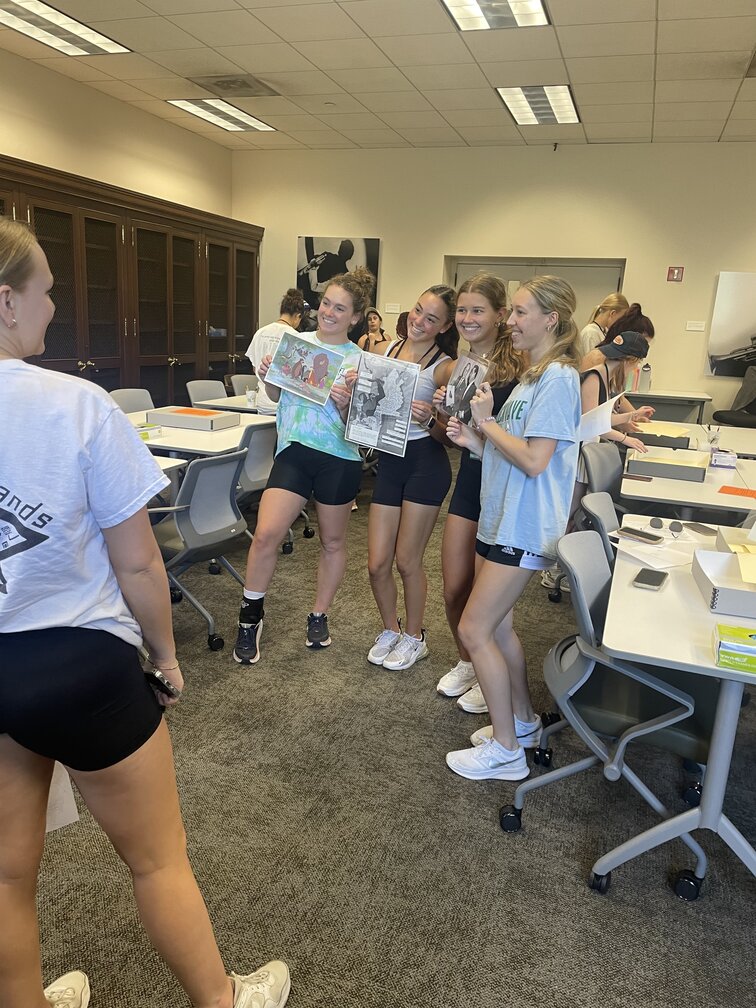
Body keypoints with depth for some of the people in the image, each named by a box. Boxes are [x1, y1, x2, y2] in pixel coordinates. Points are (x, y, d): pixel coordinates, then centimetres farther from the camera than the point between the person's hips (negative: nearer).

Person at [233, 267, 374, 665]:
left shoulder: (359, 361, -2)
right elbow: (276, 396, 15)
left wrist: (345, 403, -21)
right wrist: (268, 377, -5)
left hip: (339, 457, -1)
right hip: (294, 450, 1)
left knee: (333, 541, 12)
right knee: (266, 533, -12)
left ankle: (319, 616, 32)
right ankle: (250, 616, 9)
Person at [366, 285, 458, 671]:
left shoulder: (444, 367, -6)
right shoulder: (387, 350, 7)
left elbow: (446, 436, -6)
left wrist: (429, 419, -26)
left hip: (425, 463, -4)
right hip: (388, 462, 5)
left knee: (407, 562, 4)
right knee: (377, 564, 5)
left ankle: (414, 638, 27)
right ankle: (390, 630, 31)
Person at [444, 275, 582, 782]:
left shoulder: (558, 378, -16)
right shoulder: (532, 377, 14)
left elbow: (533, 461, -23)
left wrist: (487, 421, -13)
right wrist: (473, 440, 1)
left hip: (524, 527, -10)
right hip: (502, 518, 10)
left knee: (474, 630, -5)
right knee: (497, 625, 17)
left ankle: (505, 751, 10)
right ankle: (523, 722, 35)